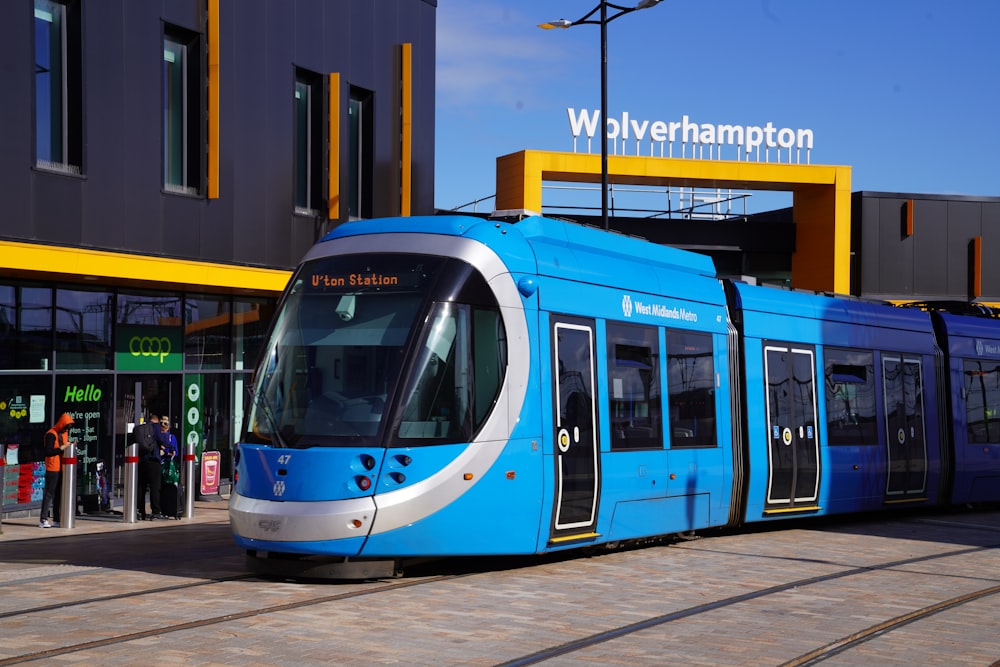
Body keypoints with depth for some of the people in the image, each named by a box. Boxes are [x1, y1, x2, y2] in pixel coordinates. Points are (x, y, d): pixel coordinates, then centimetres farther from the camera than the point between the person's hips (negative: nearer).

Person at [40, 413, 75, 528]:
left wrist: (69, 446, 1)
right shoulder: (51, 434, -13)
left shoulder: (65, 433, 13)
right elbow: (48, 451, -20)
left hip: (62, 468, 8)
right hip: (52, 468, -8)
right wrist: (62, 448, -20)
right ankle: (43, 520, -5)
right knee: (49, 493, -7)